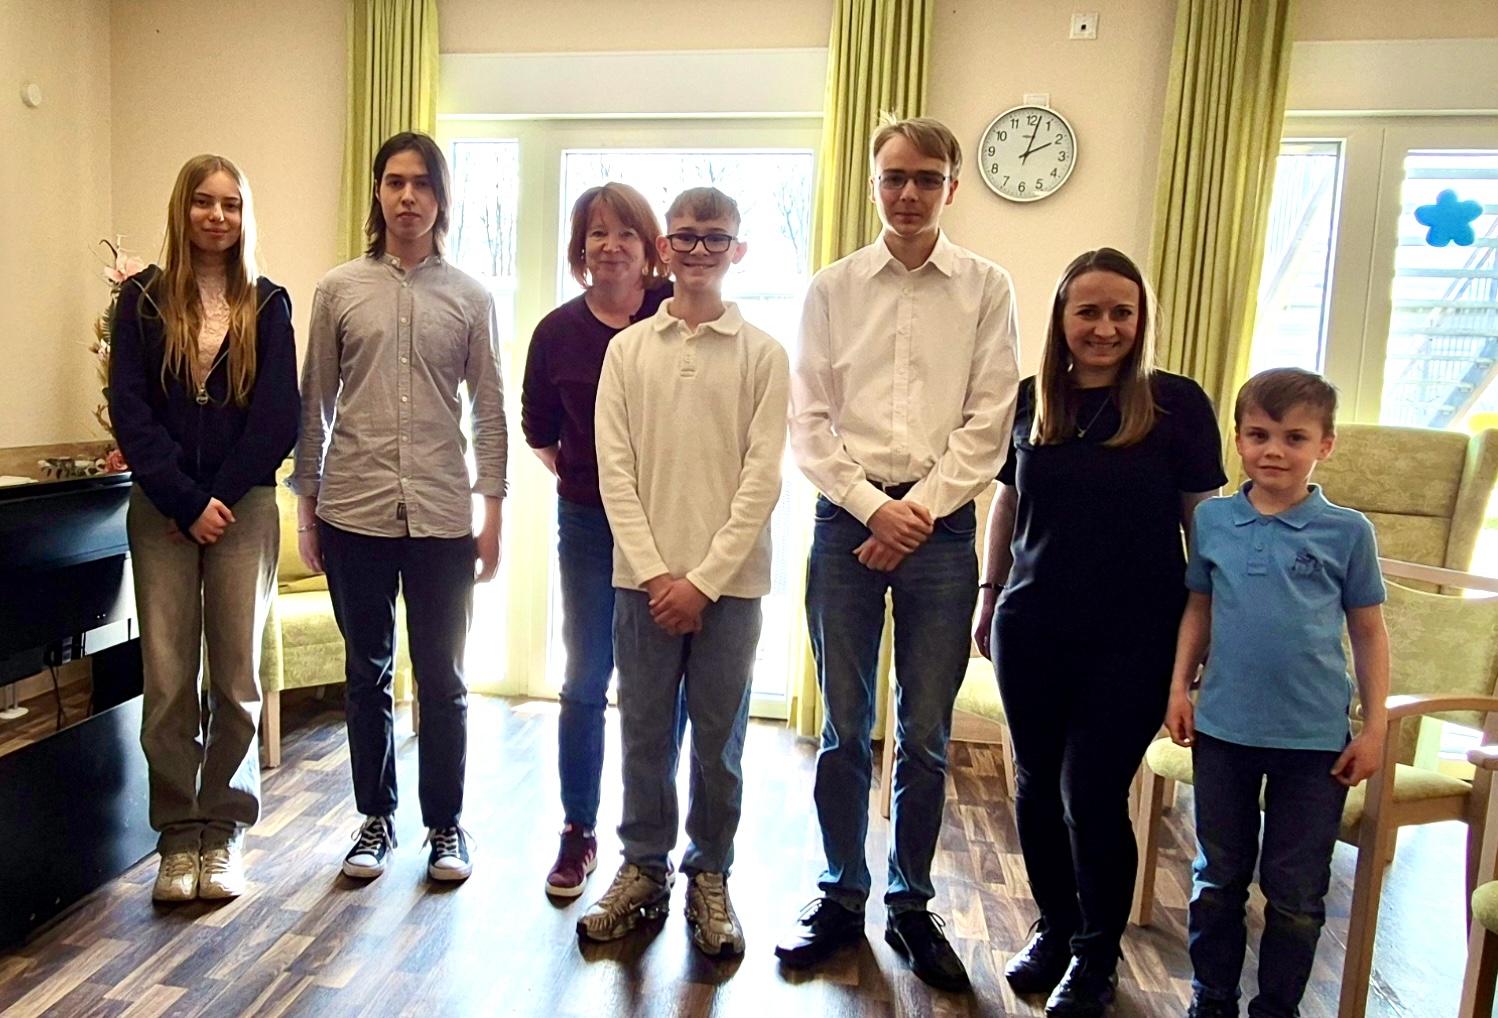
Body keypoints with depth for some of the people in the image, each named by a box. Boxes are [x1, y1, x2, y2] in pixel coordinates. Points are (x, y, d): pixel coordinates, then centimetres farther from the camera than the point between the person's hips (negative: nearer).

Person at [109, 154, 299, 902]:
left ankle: (224, 833, 16)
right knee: (168, 682, 1)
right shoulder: (144, 299, 6)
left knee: (237, 680, 3)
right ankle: (177, 836, 15)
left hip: (242, 508, 0)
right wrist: (187, 502, -10)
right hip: (161, 510, 0)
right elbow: (130, 411, -1)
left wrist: (220, 497, -7)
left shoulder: (266, 306, 6)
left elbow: (277, 418, 0)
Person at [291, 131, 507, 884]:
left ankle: (445, 823, 24)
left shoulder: (469, 297, 3)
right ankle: (376, 818, 29)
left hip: (442, 517, -1)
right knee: (367, 676, 12)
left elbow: (489, 412, 3)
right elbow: (315, 406, 7)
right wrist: (307, 506, 4)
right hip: (354, 513, 1)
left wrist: (492, 513, -1)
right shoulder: (339, 289, 5)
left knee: (442, 679, 8)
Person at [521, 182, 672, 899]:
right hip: (590, 523, 1)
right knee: (585, 682, 7)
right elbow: (539, 432, 12)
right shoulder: (559, 331, 3)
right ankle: (578, 832, 23)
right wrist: (578, 478, 7)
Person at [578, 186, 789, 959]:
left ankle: (709, 878, 26)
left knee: (718, 739, 8)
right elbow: (615, 469, 0)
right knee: (645, 732, 10)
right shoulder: (628, 348, 6)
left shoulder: (763, 354, 1)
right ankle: (644, 870, 28)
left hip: (728, 582, -1)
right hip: (644, 577, 1)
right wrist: (653, 572, -9)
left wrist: (704, 578, -11)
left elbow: (762, 477, -5)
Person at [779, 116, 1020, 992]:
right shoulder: (832, 290, 6)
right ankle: (841, 897, 25)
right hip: (847, 520, 1)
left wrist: (918, 511, -9)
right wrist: (872, 508, -9)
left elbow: (987, 427, -1)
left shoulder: (987, 290, 4)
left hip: (940, 526, 0)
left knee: (926, 737, 8)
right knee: (845, 729, 9)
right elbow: (810, 423, 2)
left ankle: (912, 905, 25)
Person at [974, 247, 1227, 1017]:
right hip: (1031, 631, 3)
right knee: (1038, 785, 11)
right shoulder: (1030, 401, 3)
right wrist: (990, 596, 15)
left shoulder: (1177, 403, -5)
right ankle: (1054, 927, 34)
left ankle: (1097, 955, 24)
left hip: (1133, 639, -3)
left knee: (1092, 792, 0)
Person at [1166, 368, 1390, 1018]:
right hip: (1222, 728, 2)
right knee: (1218, 879, 15)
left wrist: (1374, 727, -1)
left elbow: (1368, 630, 1)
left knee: (1296, 892, 11)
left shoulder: (1347, 531, -4)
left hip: (1315, 739, -1)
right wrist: (1179, 685, 3)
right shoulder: (1212, 520, 1)